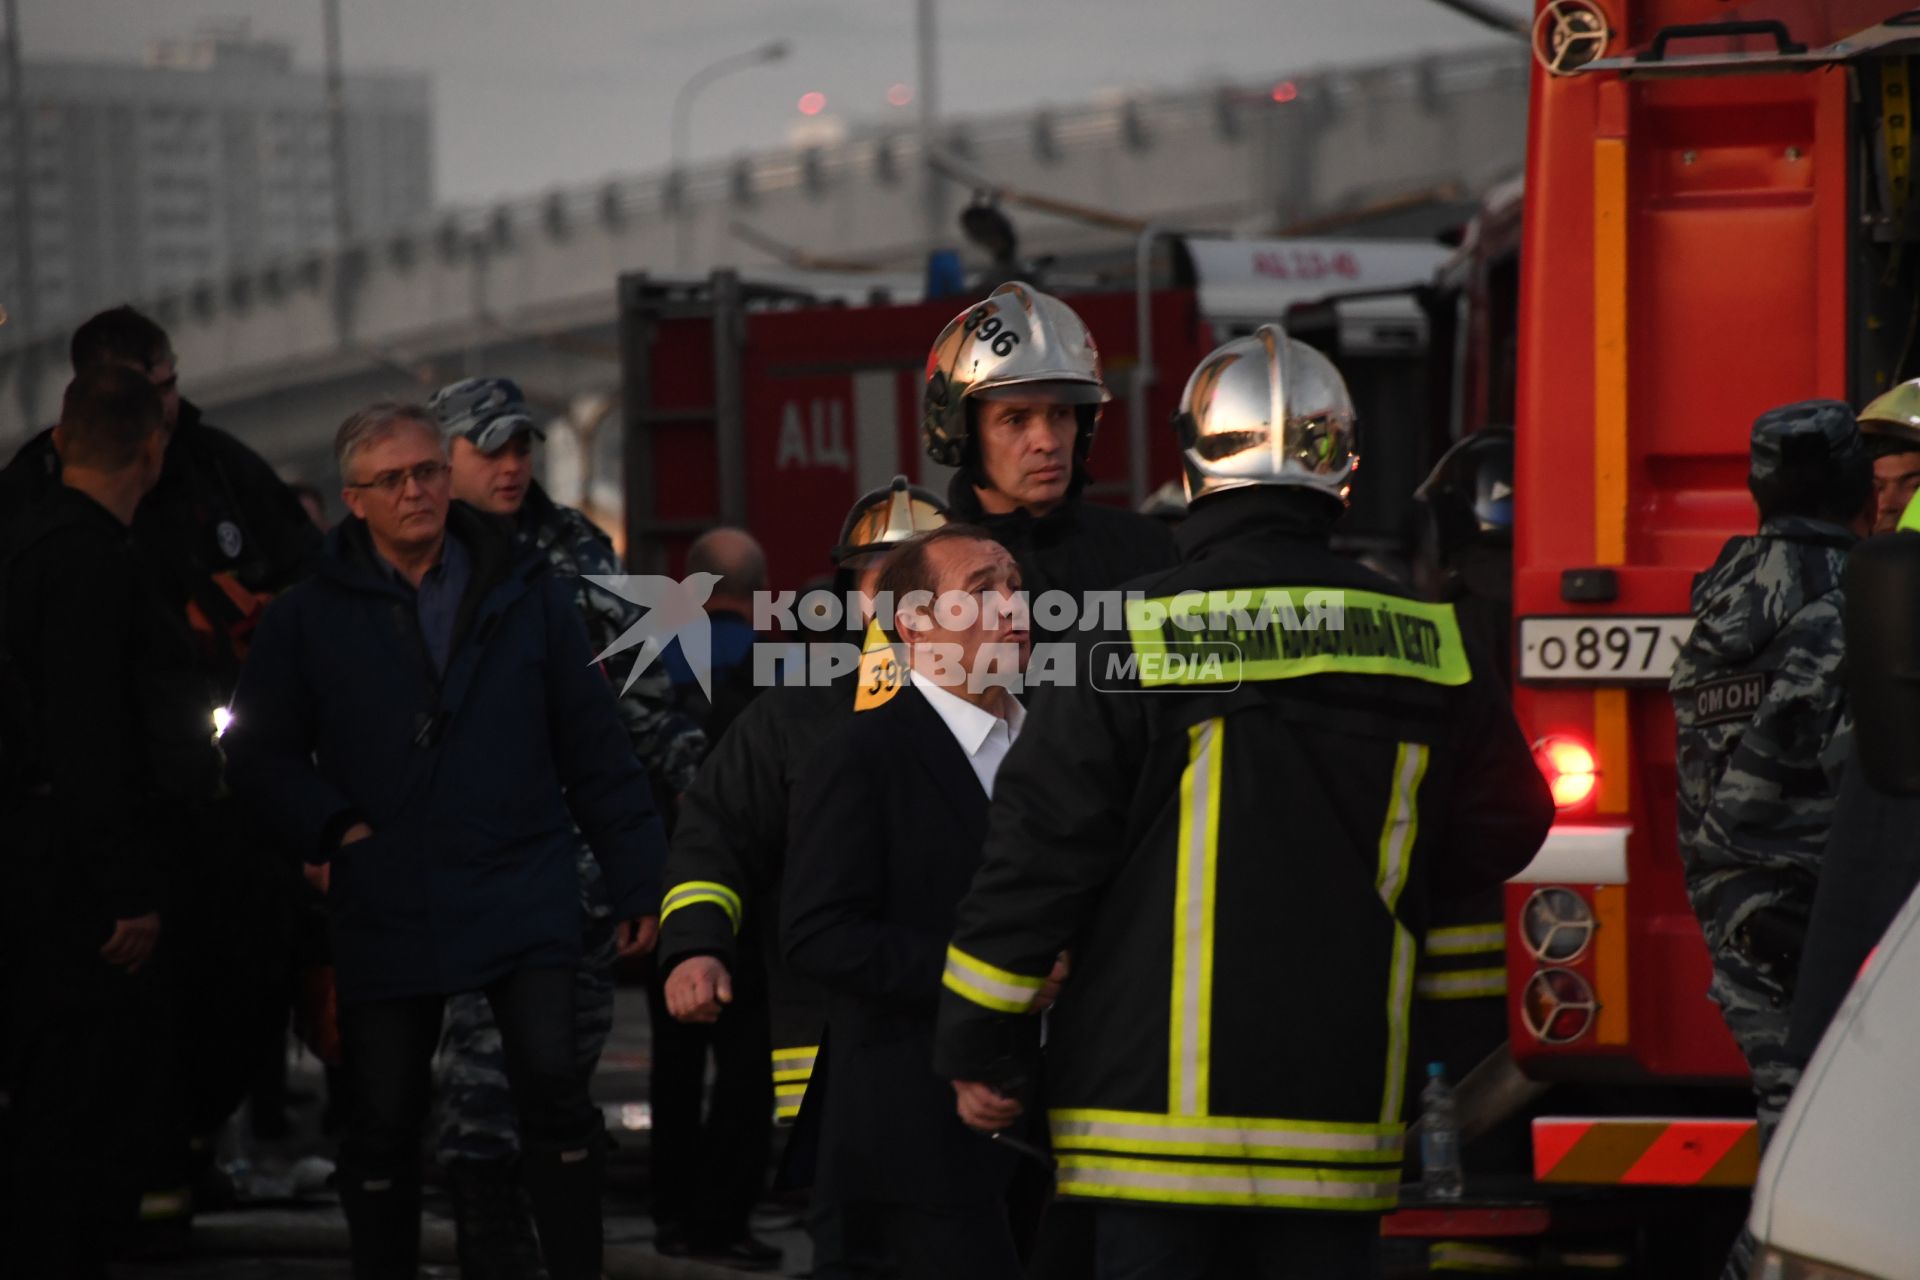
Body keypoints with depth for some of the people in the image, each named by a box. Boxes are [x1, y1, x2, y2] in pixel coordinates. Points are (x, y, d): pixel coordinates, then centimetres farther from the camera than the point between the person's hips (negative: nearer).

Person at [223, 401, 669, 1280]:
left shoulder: (526, 596, 6)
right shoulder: (312, 616, 4)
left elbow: (596, 752, 7)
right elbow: (259, 747, 9)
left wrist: (637, 880, 5)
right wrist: (328, 829, -6)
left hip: (524, 899, -1)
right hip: (385, 906, 1)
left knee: (552, 1084, -14)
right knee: (382, 1121, 6)